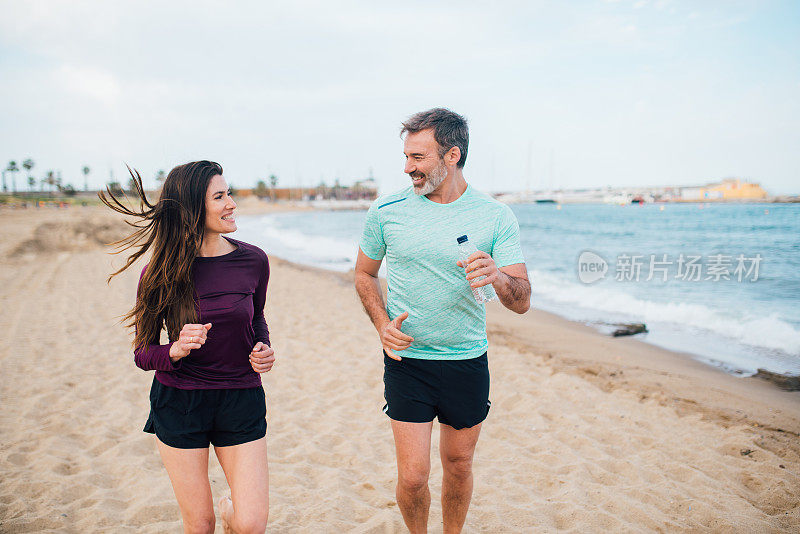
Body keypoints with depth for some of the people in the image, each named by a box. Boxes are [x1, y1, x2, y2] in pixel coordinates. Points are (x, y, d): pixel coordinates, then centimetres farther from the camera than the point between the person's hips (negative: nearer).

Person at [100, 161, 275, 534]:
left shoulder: (252, 261, -5)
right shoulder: (161, 273, -9)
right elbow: (142, 354, -4)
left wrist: (263, 349, -5)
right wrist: (176, 350, -24)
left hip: (241, 400, 1)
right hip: (179, 403, -1)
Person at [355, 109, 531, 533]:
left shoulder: (496, 217, -6)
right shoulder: (386, 211, -5)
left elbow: (522, 302, -8)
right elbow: (364, 275, 10)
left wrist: (497, 277, -31)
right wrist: (382, 323, -7)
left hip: (468, 363, 1)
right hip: (407, 360, 0)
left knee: (458, 464, 15)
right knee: (412, 477, -1)